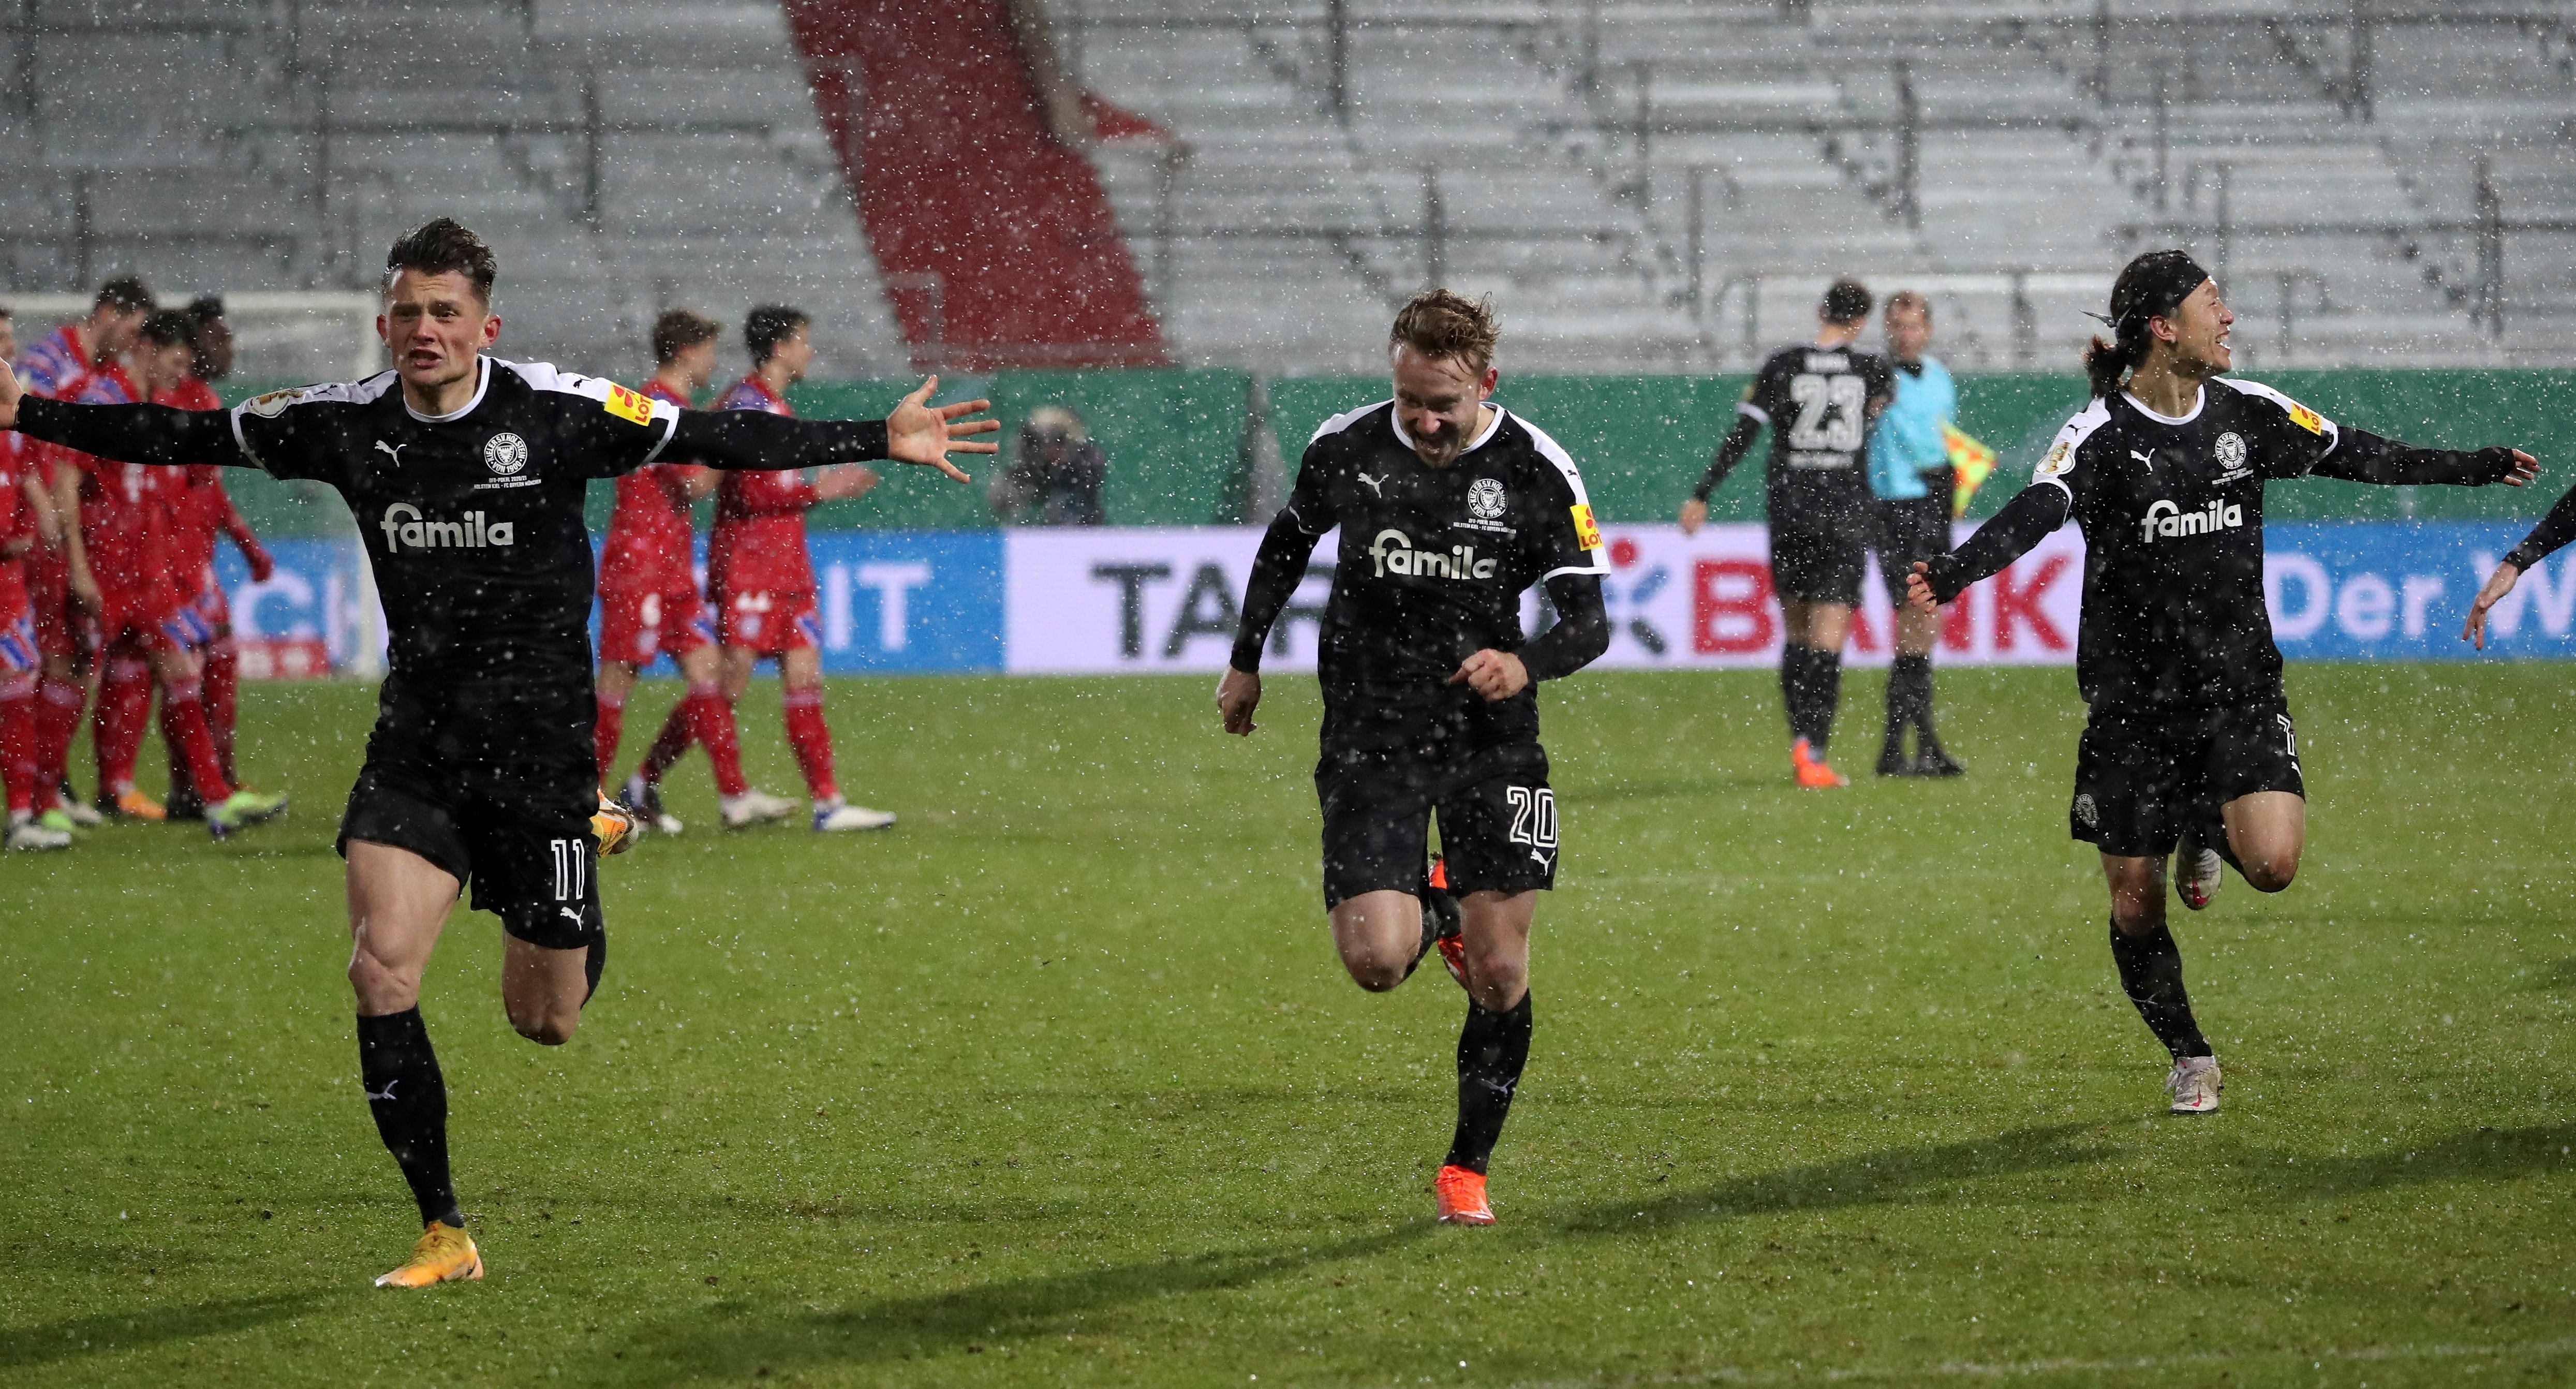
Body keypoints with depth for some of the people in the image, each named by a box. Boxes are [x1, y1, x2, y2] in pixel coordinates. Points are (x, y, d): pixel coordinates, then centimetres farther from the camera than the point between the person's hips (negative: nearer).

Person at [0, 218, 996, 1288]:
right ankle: (443, 1236, -4)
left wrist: (881, 440, -15)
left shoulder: (558, 412, -9)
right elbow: (185, 437, 9)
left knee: (544, 1021, 4)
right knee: (380, 969, -16)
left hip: (538, 744, -2)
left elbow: (718, 440, -9)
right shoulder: (346, 424, -1)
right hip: (416, 744, 2)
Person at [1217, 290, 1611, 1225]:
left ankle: (1468, 1169, 19)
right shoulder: (1346, 448, -5)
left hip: (1491, 744, 0)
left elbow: (1589, 621, -7)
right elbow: (1289, 540, 15)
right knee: (1375, 960, -16)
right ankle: (1437, 914, 22)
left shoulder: (1534, 471, -9)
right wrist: (1246, 661, 19)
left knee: (1500, 974, -2)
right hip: (1371, 743, 0)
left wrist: (1523, 664, -28)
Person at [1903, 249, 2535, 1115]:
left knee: (2273, 864, -19)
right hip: (2133, 701, -2)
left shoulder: (2248, 414, 2)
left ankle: (2208, 830, 17)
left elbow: (2357, 457, 16)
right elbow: (2035, 512, -28)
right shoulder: (2101, 436, -12)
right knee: (2135, 904, 2)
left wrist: (2477, 468, 24)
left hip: (2240, 685, 2)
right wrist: (1952, 573, -47)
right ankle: (2189, 1059, 26)